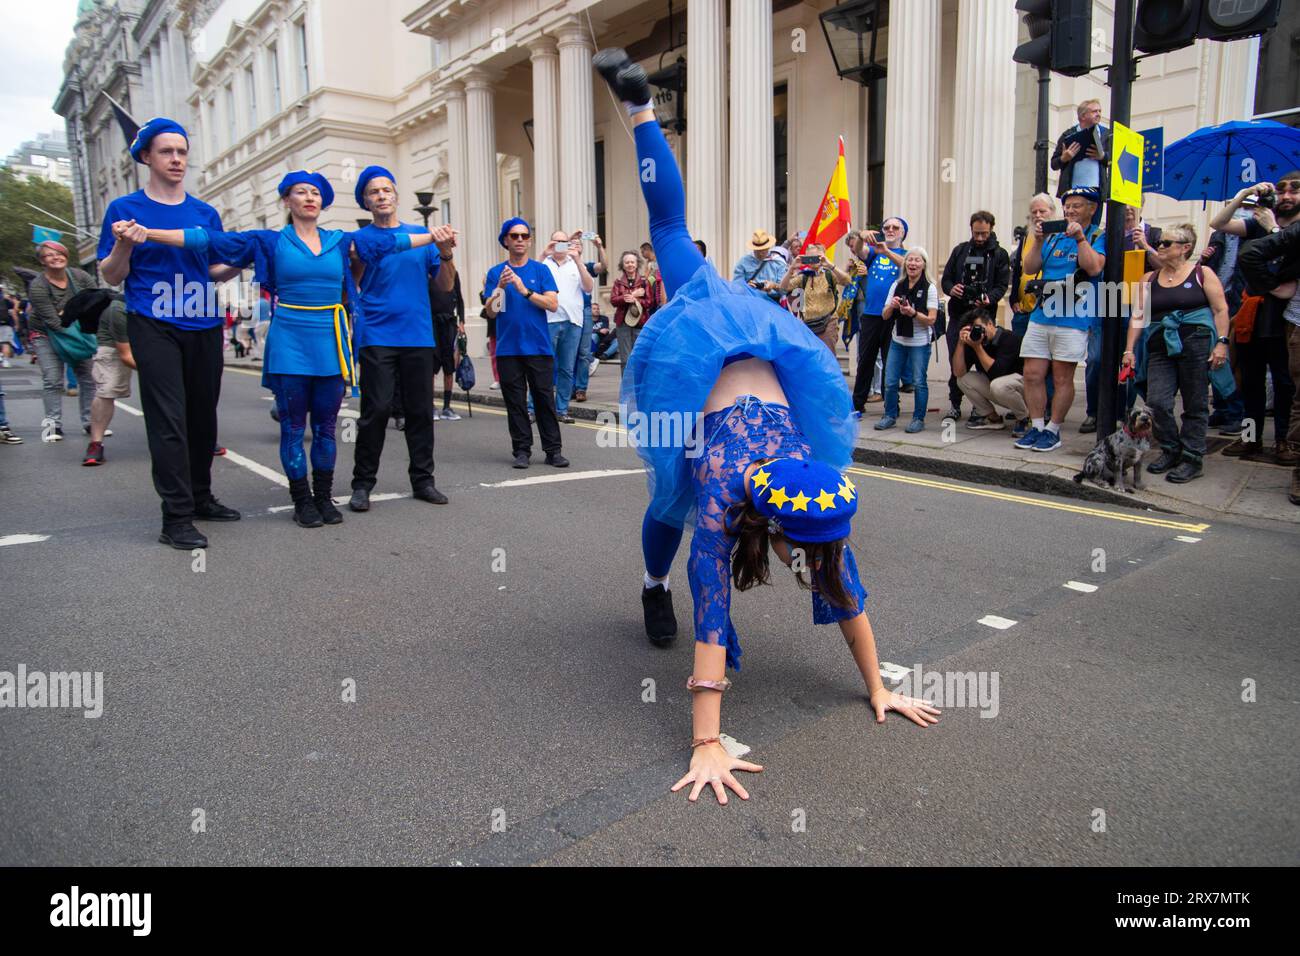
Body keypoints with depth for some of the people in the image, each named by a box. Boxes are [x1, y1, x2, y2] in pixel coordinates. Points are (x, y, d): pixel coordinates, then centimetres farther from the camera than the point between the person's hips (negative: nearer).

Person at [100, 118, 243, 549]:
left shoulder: (206, 213, 12)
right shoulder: (125, 209, 2)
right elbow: (111, 276, 1)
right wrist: (124, 244, -18)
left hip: (204, 326, 4)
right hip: (154, 328, -4)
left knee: (203, 416, 9)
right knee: (168, 421, -8)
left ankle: (201, 497, 22)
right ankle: (176, 517, -6)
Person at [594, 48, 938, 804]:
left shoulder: (817, 486, -25)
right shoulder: (723, 491, -34)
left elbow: (843, 585, -15)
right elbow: (712, 608, -37)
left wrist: (880, 689, -9)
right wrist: (708, 744, -37)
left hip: (756, 347, 1)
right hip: (688, 349, -1)